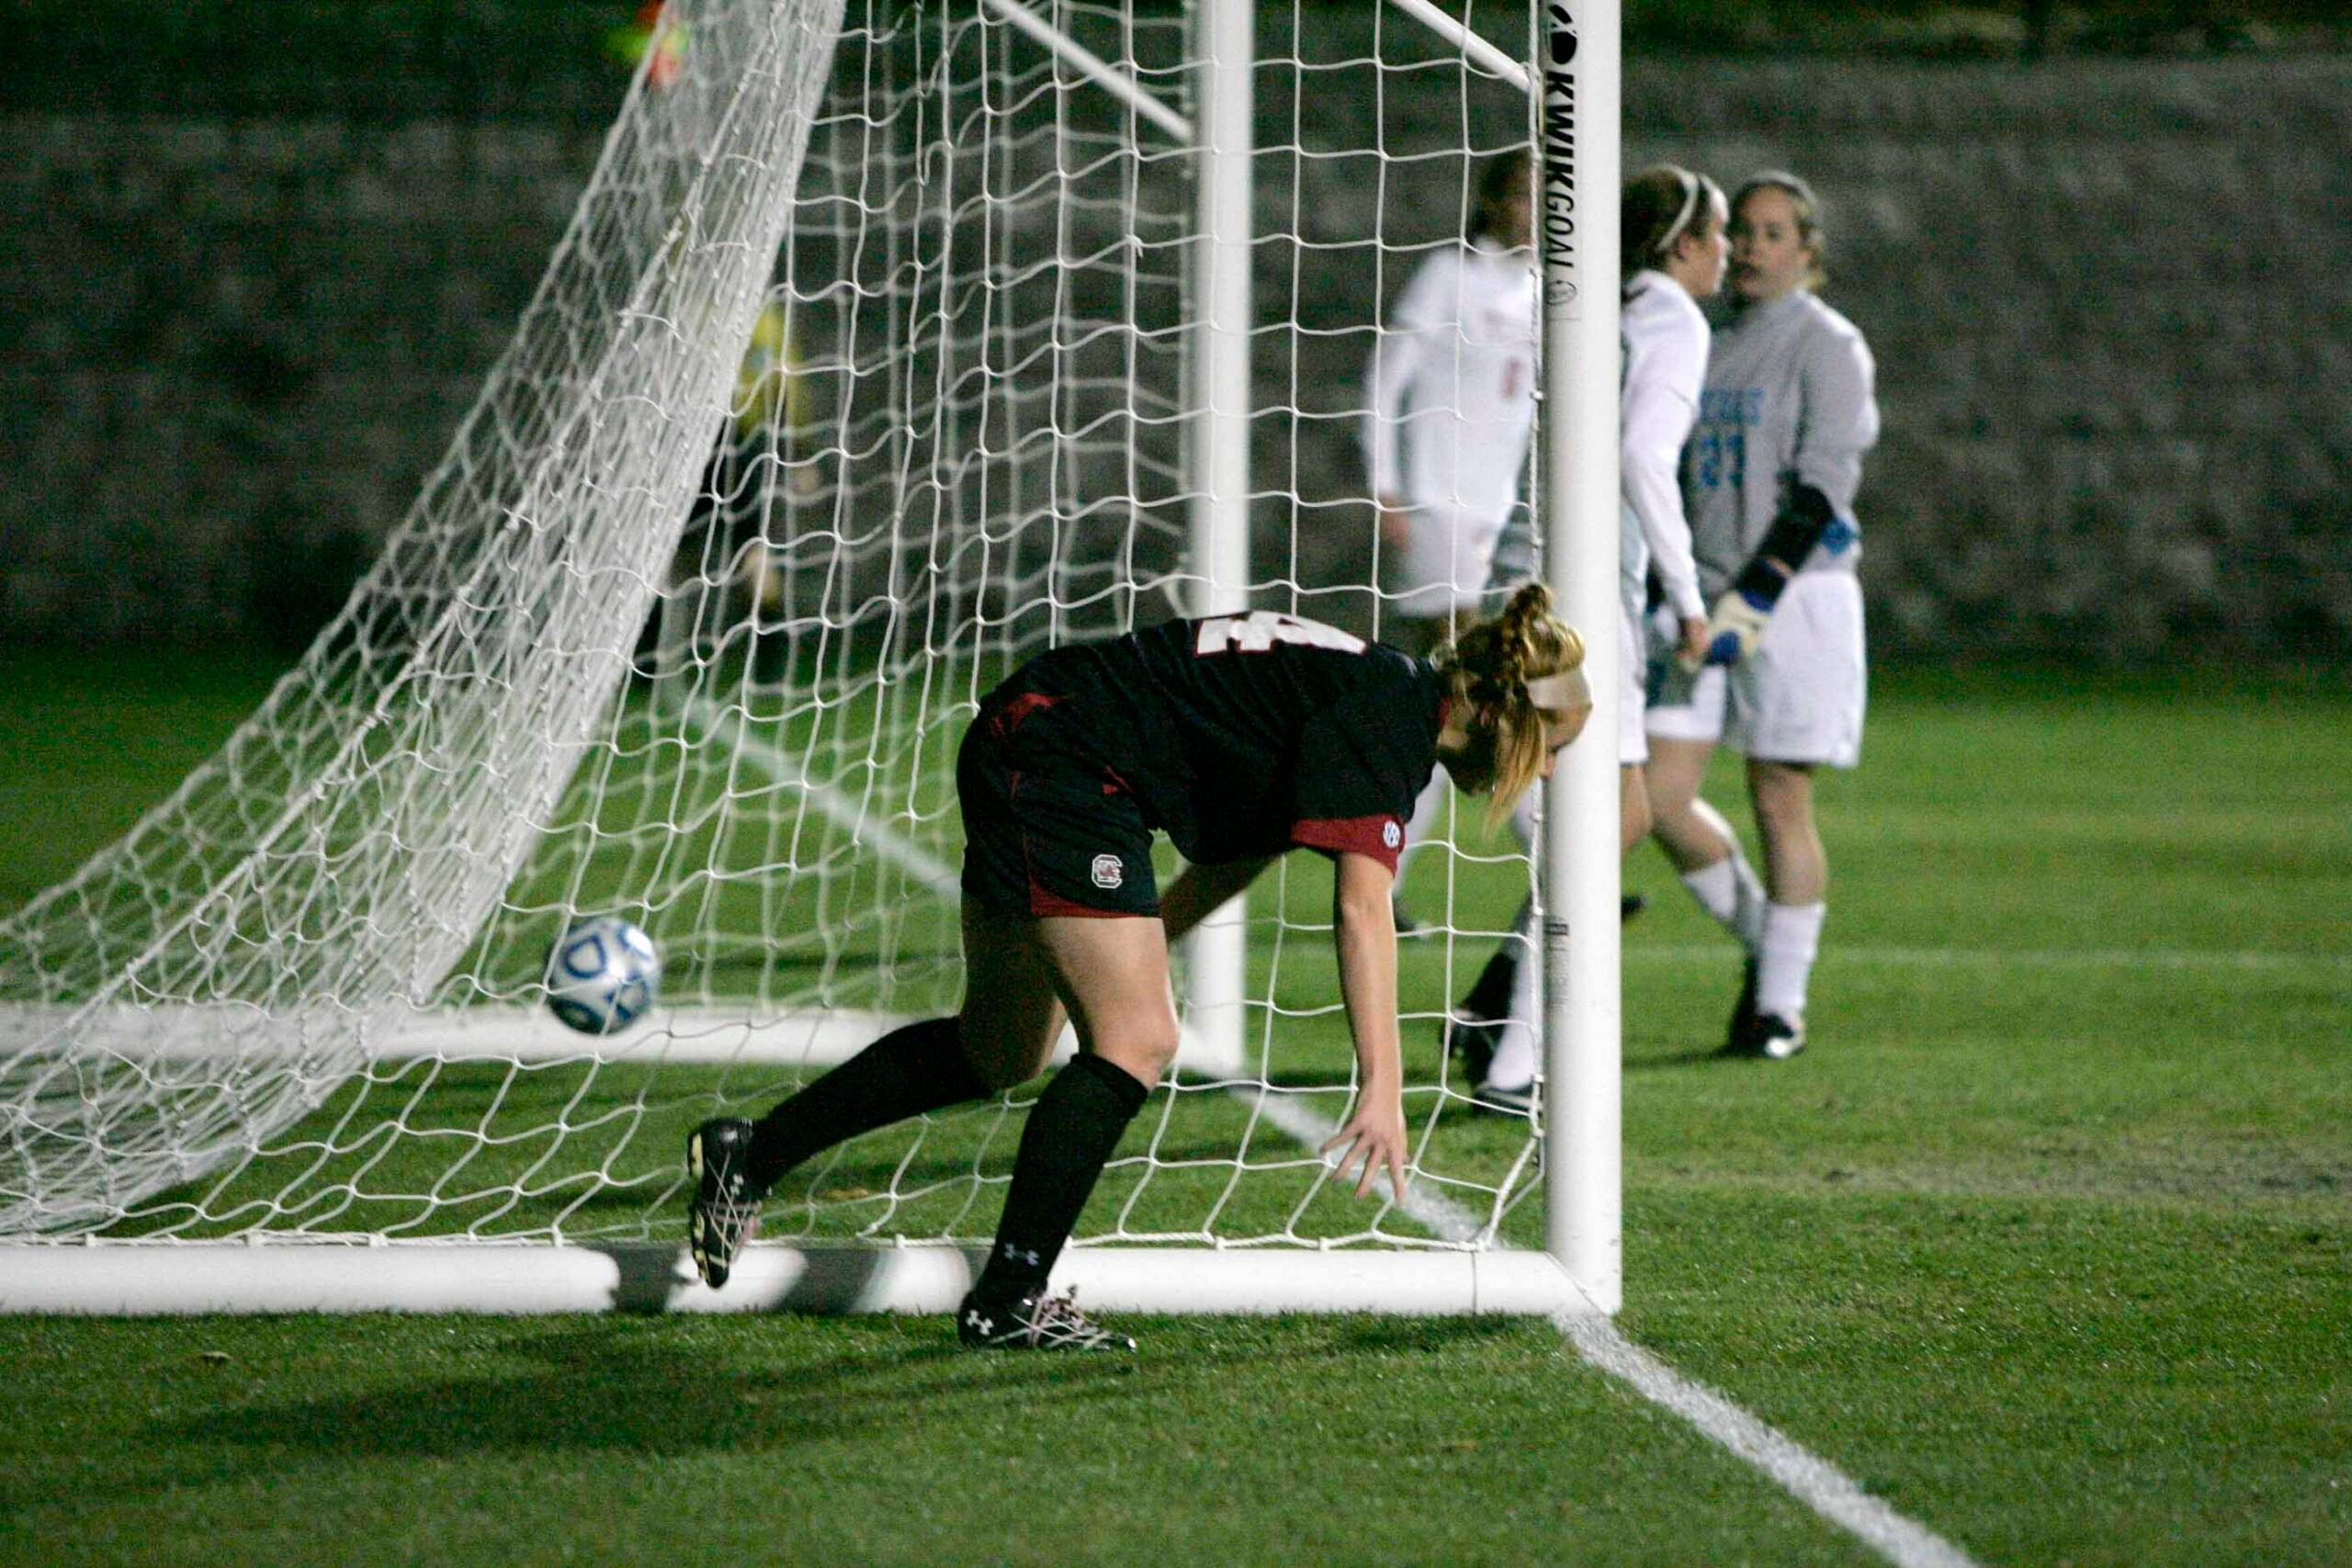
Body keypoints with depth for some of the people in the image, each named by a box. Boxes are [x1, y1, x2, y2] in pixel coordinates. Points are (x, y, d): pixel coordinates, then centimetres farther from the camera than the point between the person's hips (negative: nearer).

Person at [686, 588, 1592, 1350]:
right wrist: (1382, 1088, -35)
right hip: (1059, 752, -10)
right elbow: (1362, 911, -30)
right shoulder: (1385, 724, -18)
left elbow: (1242, 844, 26)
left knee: (998, 1053, 16)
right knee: (1136, 1043, -14)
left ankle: (749, 1155, 22)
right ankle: (1007, 1302, -12)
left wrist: (1139, 942, 33)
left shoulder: (1382, 697, 12)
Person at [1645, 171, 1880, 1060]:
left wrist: (1753, 601, -21)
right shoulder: (1707, 346, 15)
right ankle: (1762, 942, 19)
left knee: (1781, 801, -3)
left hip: (1794, 596, -6)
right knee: (1662, 795, -2)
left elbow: (1822, 488, -13)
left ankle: (1782, 1002, 8)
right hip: (1704, 599, 6)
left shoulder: (1827, 347, -5)